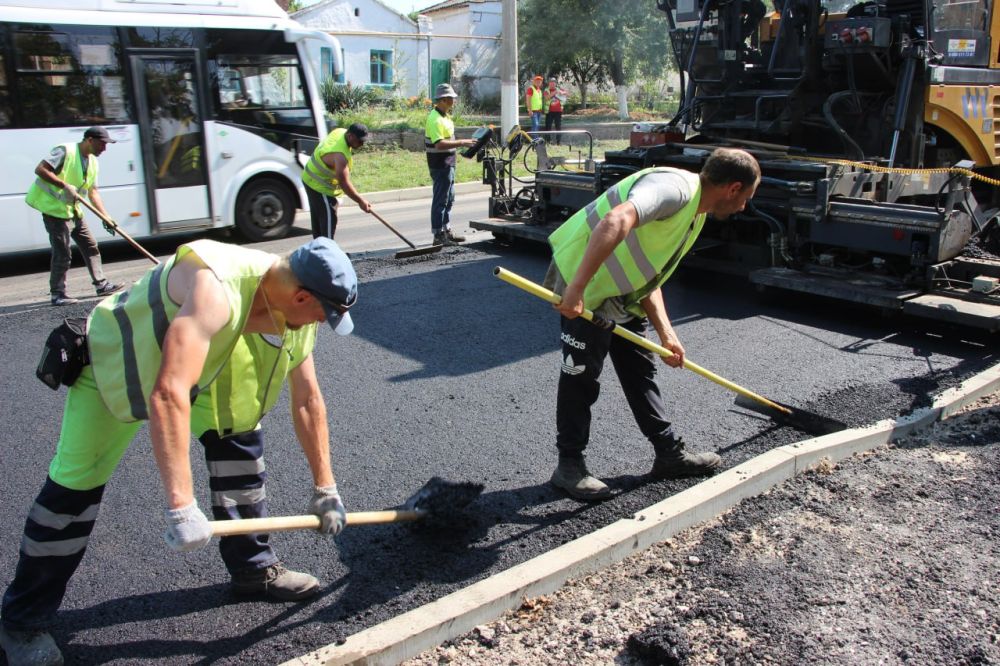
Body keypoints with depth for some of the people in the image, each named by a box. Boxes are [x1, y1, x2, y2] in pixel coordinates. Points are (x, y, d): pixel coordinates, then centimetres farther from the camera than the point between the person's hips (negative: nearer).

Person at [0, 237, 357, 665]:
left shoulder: (294, 313, -16)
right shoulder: (216, 292, -42)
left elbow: (307, 400, -7)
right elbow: (168, 396, -49)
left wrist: (324, 488, -3)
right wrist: (181, 506, -49)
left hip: (191, 368, 7)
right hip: (111, 366, -7)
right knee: (76, 485, -9)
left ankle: (254, 570, 14)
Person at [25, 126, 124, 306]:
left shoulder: (92, 162, 9)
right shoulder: (65, 151, -15)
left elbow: (92, 192, 8)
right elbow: (40, 169, -22)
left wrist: (105, 216, -1)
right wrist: (65, 185, -28)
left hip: (73, 210, 9)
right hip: (54, 209, -9)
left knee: (90, 246, 10)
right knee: (62, 252, -7)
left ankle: (101, 285, 18)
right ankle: (57, 294, 2)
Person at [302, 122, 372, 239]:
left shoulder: (341, 132, -6)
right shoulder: (340, 156, -35)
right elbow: (344, 184, -32)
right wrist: (360, 201, -24)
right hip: (321, 187, -10)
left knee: (318, 218, 18)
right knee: (329, 220, -6)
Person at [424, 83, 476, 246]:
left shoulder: (444, 116, 13)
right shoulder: (435, 119, -19)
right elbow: (439, 144, -28)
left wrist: (463, 142, 14)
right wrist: (461, 143, -28)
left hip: (447, 164, 10)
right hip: (440, 165, -10)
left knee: (449, 198, 17)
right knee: (440, 200, -4)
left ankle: (446, 230, 28)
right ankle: (438, 236, 2)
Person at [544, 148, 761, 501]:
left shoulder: (696, 213, 11)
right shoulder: (676, 186, -22)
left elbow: (649, 274, 12)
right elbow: (615, 221, -39)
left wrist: (666, 334, 4)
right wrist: (577, 289, -40)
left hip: (623, 295, 10)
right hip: (583, 288, -10)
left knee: (640, 372, 15)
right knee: (581, 377, 0)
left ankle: (669, 453, 27)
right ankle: (569, 466, 15)